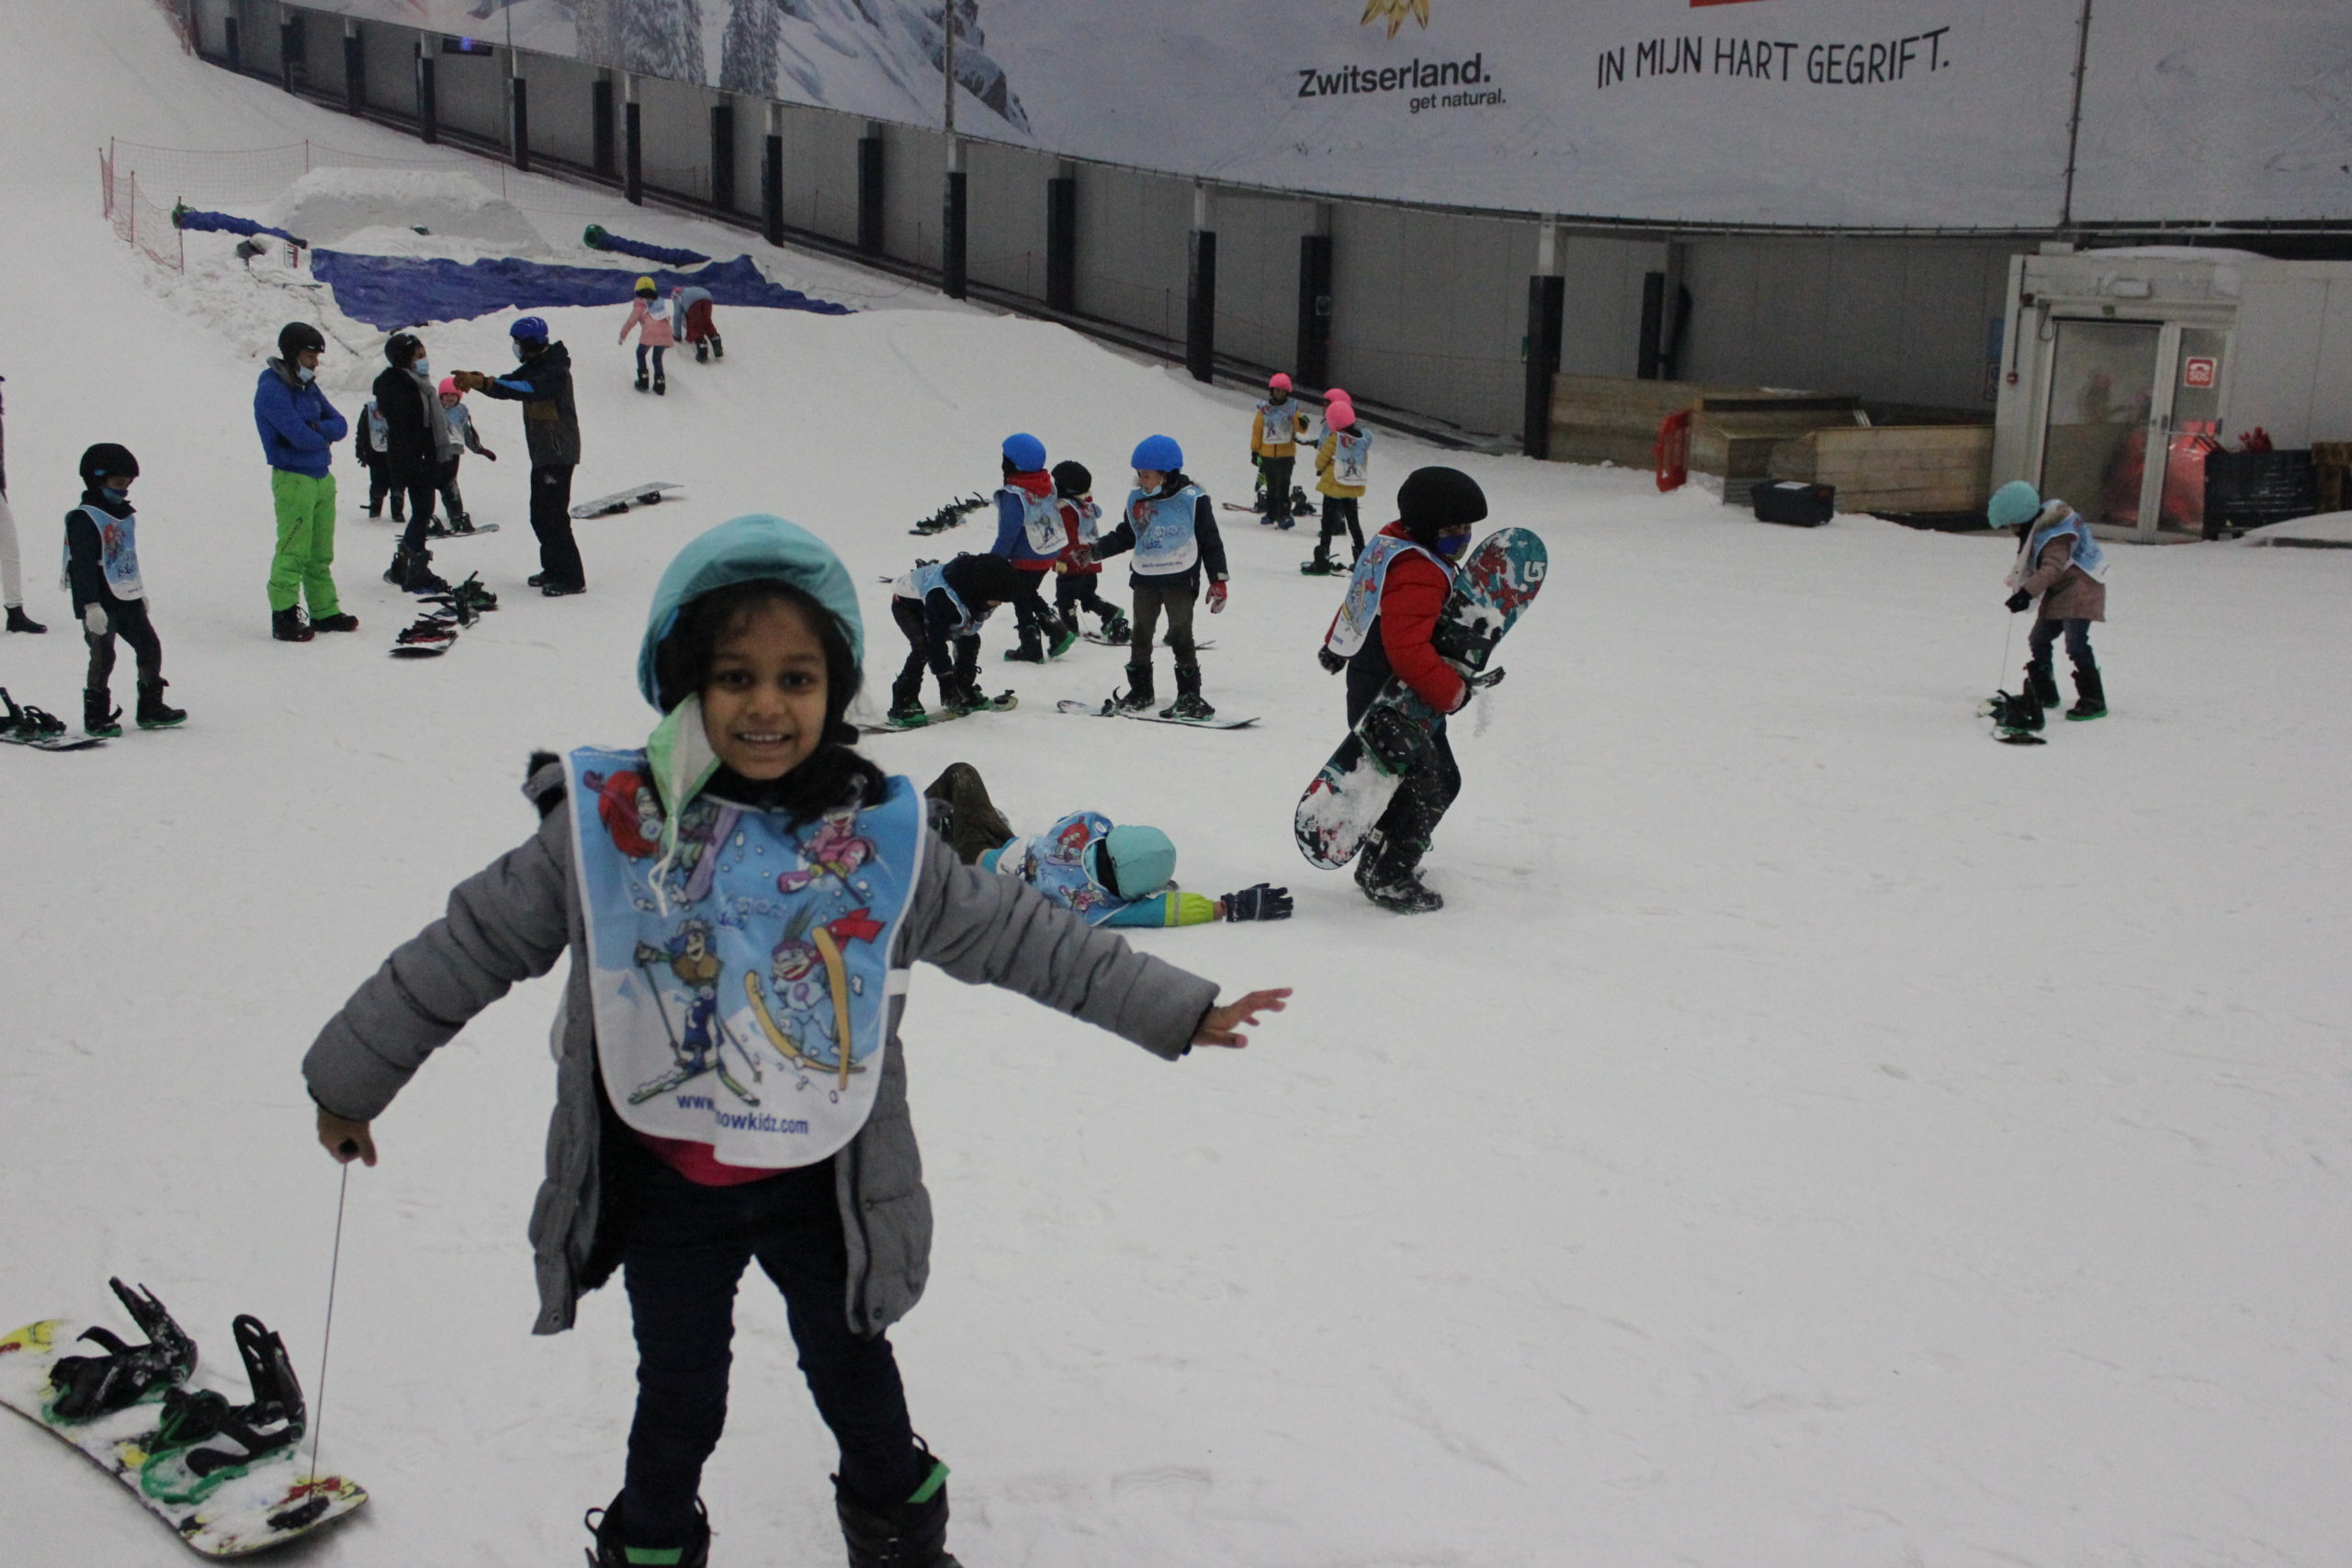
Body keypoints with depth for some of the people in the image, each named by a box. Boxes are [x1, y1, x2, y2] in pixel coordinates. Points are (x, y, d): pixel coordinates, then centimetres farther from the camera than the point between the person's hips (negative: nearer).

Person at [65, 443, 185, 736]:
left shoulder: (125, 515, 13)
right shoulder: (83, 519, -14)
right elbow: (82, 565, -20)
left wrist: (140, 591, 29)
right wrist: (91, 605, -25)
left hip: (128, 599, 9)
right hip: (100, 605, -8)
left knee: (150, 646, 10)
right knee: (102, 656, -8)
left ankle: (151, 708, 20)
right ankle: (96, 716, 2)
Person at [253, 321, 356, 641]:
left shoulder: (308, 387, 14)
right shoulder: (271, 390, -12)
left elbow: (340, 424, 7)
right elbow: (300, 437, -21)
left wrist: (317, 429, -14)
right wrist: (325, 436, -2)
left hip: (322, 477, 8)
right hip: (293, 479, -8)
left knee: (321, 553, 13)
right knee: (293, 552, -8)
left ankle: (324, 612, 20)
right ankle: (284, 617, -3)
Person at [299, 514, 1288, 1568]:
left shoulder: (880, 839, -10)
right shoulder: (606, 824, -14)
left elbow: (1021, 936, -2)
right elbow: (471, 946, -4)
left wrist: (1177, 1010, 0)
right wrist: (353, 1075, 3)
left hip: (819, 1183, 1)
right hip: (661, 1185, -1)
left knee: (854, 1372, 19)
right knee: (679, 1397, 14)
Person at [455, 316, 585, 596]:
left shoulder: (555, 370, -16)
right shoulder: (533, 367, 15)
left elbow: (529, 389, -32)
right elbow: (508, 386, 11)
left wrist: (483, 382, -36)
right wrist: (477, 381, -9)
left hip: (559, 452, -10)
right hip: (542, 453, 10)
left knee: (554, 515, -12)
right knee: (540, 515, 14)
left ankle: (572, 579, -10)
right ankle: (553, 569, 23)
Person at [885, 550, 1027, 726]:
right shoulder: (941, 596, -45)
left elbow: (969, 627, -4)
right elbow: (936, 641, -39)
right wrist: (946, 680, -36)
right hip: (906, 603, -7)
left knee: (970, 639, -1)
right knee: (924, 646, -28)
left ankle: (963, 694, 15)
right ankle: (903, 704, -22)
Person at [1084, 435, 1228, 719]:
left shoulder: (1192, 500, -10)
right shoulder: (1137, 500, 4)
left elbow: (1211, 542, -6)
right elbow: (1126, 535, 17)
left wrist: (1218, 580, -8)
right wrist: (1096, 551, 6)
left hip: (1180, 580, -5)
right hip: (1145, 579, 5)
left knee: (1181, 636, -4)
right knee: (1141, 634, 10)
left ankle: (1190, 694, 3)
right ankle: (1140, 690, 22)